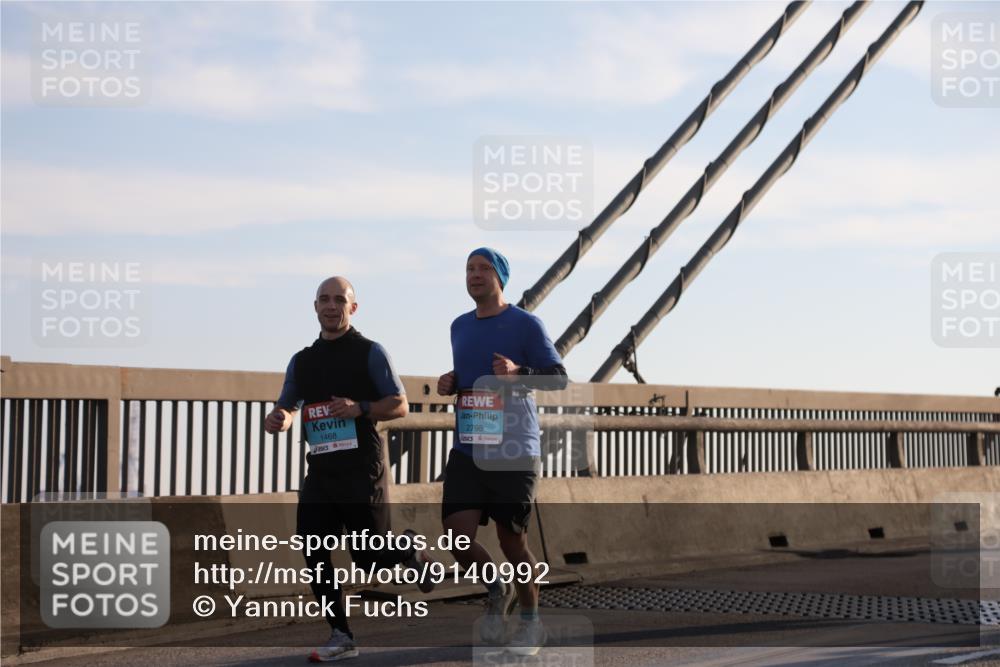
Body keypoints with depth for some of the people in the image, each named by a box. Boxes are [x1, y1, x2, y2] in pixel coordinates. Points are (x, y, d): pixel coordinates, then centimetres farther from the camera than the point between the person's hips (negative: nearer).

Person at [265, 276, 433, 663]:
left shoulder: (370, 352, -2)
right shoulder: (302, 361, 13)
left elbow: (400, 406, -4)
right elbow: (287, 407, 19)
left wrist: (360, 409, -21)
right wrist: (278, 419, -5)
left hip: (362, 471, -5)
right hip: (320, 471, 5)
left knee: (370, 558, -3)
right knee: (314, 555, -2)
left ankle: (412, 552, 31)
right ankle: (341, 638, 9)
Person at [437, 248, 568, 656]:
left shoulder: (525, 324, -3)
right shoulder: (459, 327, 15)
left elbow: (559, 378, -4)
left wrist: (518, 372, -21)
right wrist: (450, 384, 6)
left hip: (514, 452, -5)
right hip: (467, 450, 5)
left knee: (512, 540, 0)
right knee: (458, 535, -9)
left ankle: (530, 622, 20)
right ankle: (495, 592, 19)